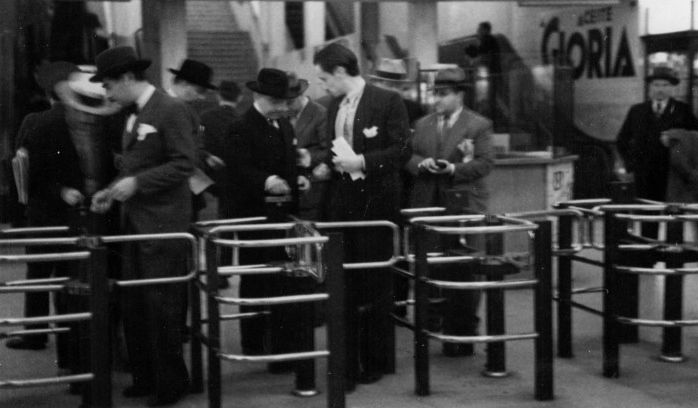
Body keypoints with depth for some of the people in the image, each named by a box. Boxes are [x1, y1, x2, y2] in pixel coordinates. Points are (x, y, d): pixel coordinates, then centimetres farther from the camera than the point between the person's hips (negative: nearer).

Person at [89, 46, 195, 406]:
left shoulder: (170, 110, -12)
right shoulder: (133, 114, 13)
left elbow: (184, 164, -17)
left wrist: (137, 183, -19)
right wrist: (113, 190, 7)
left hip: (163, 224, -8)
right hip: (135, 222, 8)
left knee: (161, 305, -2)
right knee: (132, 303, 11)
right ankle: (144, 376, 23)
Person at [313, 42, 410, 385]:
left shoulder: (388, 101, -8)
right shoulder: (334, 106, 12)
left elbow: (401, 151, -13)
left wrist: (361, 161, -19)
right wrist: (327, 163, 6)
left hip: (375, 203, -6)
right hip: (341, 204, 6)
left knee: (376, 286, 4)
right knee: (343, 287, 6)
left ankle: (374, 362, 16)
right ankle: (346, 363, 14)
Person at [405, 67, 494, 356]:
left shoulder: (479, 125, 0)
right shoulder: (422, 124, 15)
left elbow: (485, 163, -7)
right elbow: (408, 157, 11)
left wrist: (454, 169, -19)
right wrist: (421, 164, -10)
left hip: (463, 206, -4)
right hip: (428, 206, 4)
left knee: (463, 272, -1)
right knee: (430, 268, 6)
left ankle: (464, 334, 8)